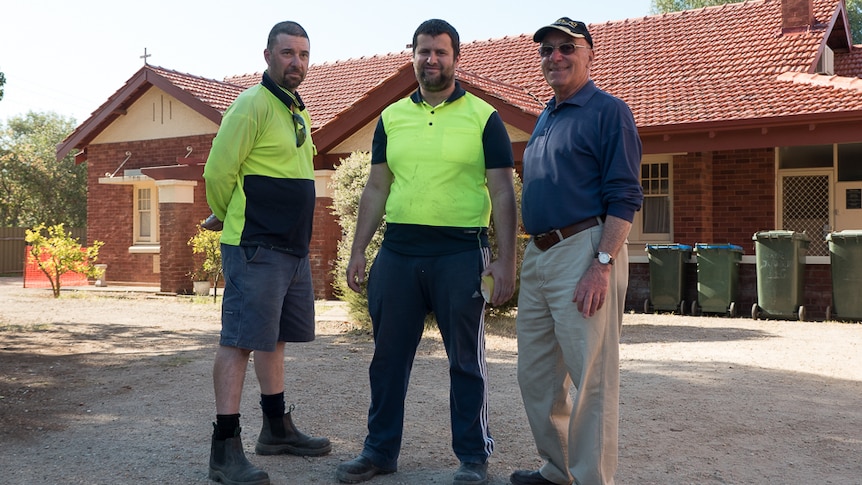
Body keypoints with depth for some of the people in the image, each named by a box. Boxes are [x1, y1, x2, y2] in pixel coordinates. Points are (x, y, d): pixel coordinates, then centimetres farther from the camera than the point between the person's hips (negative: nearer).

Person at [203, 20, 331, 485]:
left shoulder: (297, 112, 18)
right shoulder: (252, 106, -10)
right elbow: (218, 172, -14)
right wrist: (232, 221, 1)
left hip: (294, 247, 9)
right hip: (256, 248, -9)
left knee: (275, 338, 17)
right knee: (239, 340, -8)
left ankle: (278, 429, 29)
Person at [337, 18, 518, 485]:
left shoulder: (483, 117, 0)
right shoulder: (391, 117, 11)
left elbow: (503, 193, -3)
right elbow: (376, 190, 13)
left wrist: (506, 260, -11)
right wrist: (358, 251, 7)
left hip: (461, 253, -3)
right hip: (397, 252, 4)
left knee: (466, 361, 6)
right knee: (388, 357, 10)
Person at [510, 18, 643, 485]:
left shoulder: (608, 112, -5)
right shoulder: (544, 118, 20)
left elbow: (624, 198, -12)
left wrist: (602, 265, -21)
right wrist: (529, 255, 18)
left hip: (582, 250, -9)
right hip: (536, 256, 9)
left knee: (590, 377, -3)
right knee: (535, 374, 14)